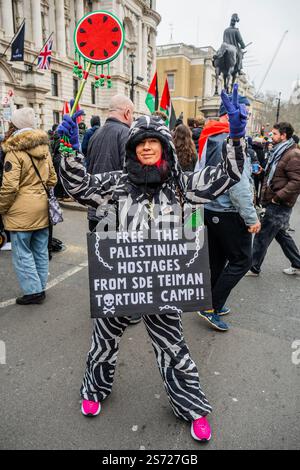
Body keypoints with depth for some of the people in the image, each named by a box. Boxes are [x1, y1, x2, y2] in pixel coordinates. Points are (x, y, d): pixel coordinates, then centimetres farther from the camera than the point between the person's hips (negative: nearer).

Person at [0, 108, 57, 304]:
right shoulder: (44, 147, 8)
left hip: (22, 210, -7)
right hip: (42, 208, 7)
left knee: (22, 253, 3)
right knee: (41, 251, 13)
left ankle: (33, 290, 6)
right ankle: (41, 288, 24)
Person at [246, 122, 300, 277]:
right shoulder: (280, 151, 15)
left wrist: (277, 197, -22)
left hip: (279, 205, -10)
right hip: (273, 202, 10)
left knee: (262, 236, -2)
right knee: (281, 234, 19)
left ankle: (253, 268, 13)